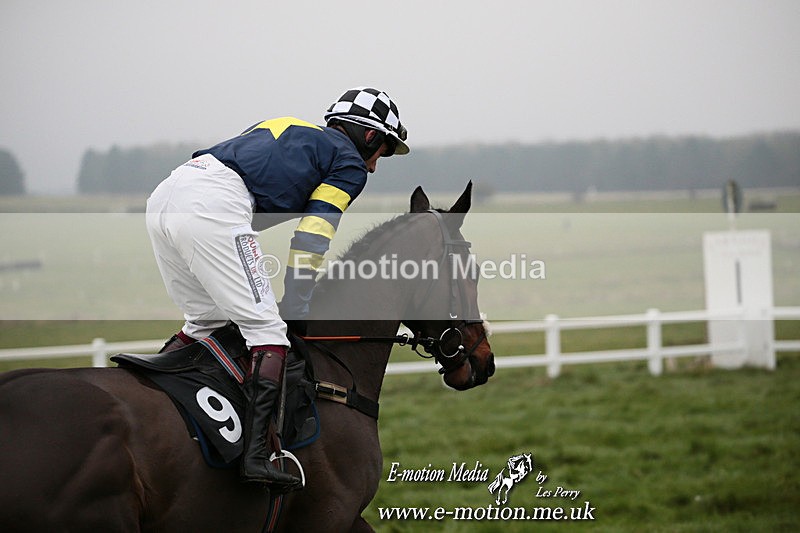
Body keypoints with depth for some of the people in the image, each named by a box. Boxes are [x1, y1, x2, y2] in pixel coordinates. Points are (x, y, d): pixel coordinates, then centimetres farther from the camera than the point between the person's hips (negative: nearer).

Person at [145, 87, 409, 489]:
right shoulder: (350, 164, 14)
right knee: (266, 329, -7)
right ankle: (257, 454, -19)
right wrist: (294, 313, 10)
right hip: (214, 205, -8)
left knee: (206, 322, 22)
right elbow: (309, 242, 5)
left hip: (164, 195, 8)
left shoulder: (289, 131, 36)